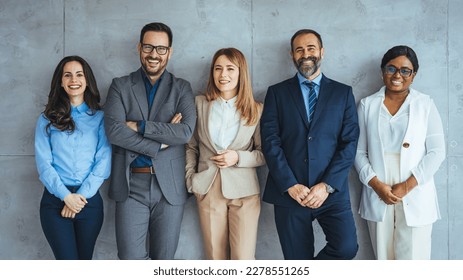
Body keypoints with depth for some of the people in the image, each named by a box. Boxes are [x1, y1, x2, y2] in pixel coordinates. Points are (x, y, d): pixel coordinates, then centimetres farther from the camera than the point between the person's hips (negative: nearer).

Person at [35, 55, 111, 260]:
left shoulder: (100, 117, 4)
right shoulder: (47, 119, 5)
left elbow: (103, 160, -3)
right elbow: (43, 163, -2)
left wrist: (81, 195, -11)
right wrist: (66, 195, -13)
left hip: (89, 199, 1)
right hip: (55, 200, -1)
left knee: (84, 259, 12)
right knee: (68, 259, -6)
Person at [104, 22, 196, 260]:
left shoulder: (181, 88, 6)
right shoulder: (120, 86, 6)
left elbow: (186, 131, -11)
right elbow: (113, 130, -10)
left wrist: (138, 126, -13)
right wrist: (160, 142, -12)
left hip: (170, 185, 1)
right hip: (131, 186, 0)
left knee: (163, 258, 10)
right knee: (130, 258, -1)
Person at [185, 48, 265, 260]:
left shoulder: (256, 110, 1)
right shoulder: (200, 104, 4)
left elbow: (265, 153, 3)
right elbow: (191, 146, 11)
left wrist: (238, 158, -13)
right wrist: (190, 178, 0)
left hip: (244, 190, -1)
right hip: (208, 190, 1)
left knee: (243, 258, -1)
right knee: (215, 256, 8)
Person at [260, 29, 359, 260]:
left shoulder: (343, 93, 10)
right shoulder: (277, 93, 8)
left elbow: (349, 142, 2)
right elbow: (270, 141, -1)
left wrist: (327, 185, -9)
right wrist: (291, 185, -10)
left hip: (331, 192, 1)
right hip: (288, 192, 0)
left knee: (346, 247, -17)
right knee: (297, 259, 4)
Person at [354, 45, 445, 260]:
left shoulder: (425, 104, 3)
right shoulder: (367, 105, 7)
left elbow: (436, 151, -2)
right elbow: (358, 151, 4)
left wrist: (407, 186, -11)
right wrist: (377, 185, -10)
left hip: (415, 197, -1)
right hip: (377, 196, 1)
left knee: (413, 257, -1)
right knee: (383, 257, 8)